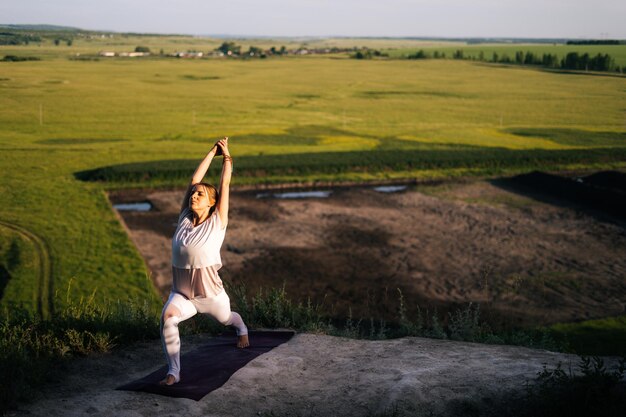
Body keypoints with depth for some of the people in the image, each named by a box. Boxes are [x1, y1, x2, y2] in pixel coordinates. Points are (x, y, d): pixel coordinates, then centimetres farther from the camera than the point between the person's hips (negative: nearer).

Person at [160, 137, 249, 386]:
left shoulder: (217, 222, -8)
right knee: (167, 319, -29)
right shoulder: (185, 219, 1)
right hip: (181, 293, 2)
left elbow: (225, 184, -5)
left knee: (226, 319, 26)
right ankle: (174, 371, -20)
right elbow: (194, 180, 3)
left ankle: (242, 330, 64)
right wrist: (212, 153, 9)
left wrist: (227, 156, 4)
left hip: (210, 293, -1)